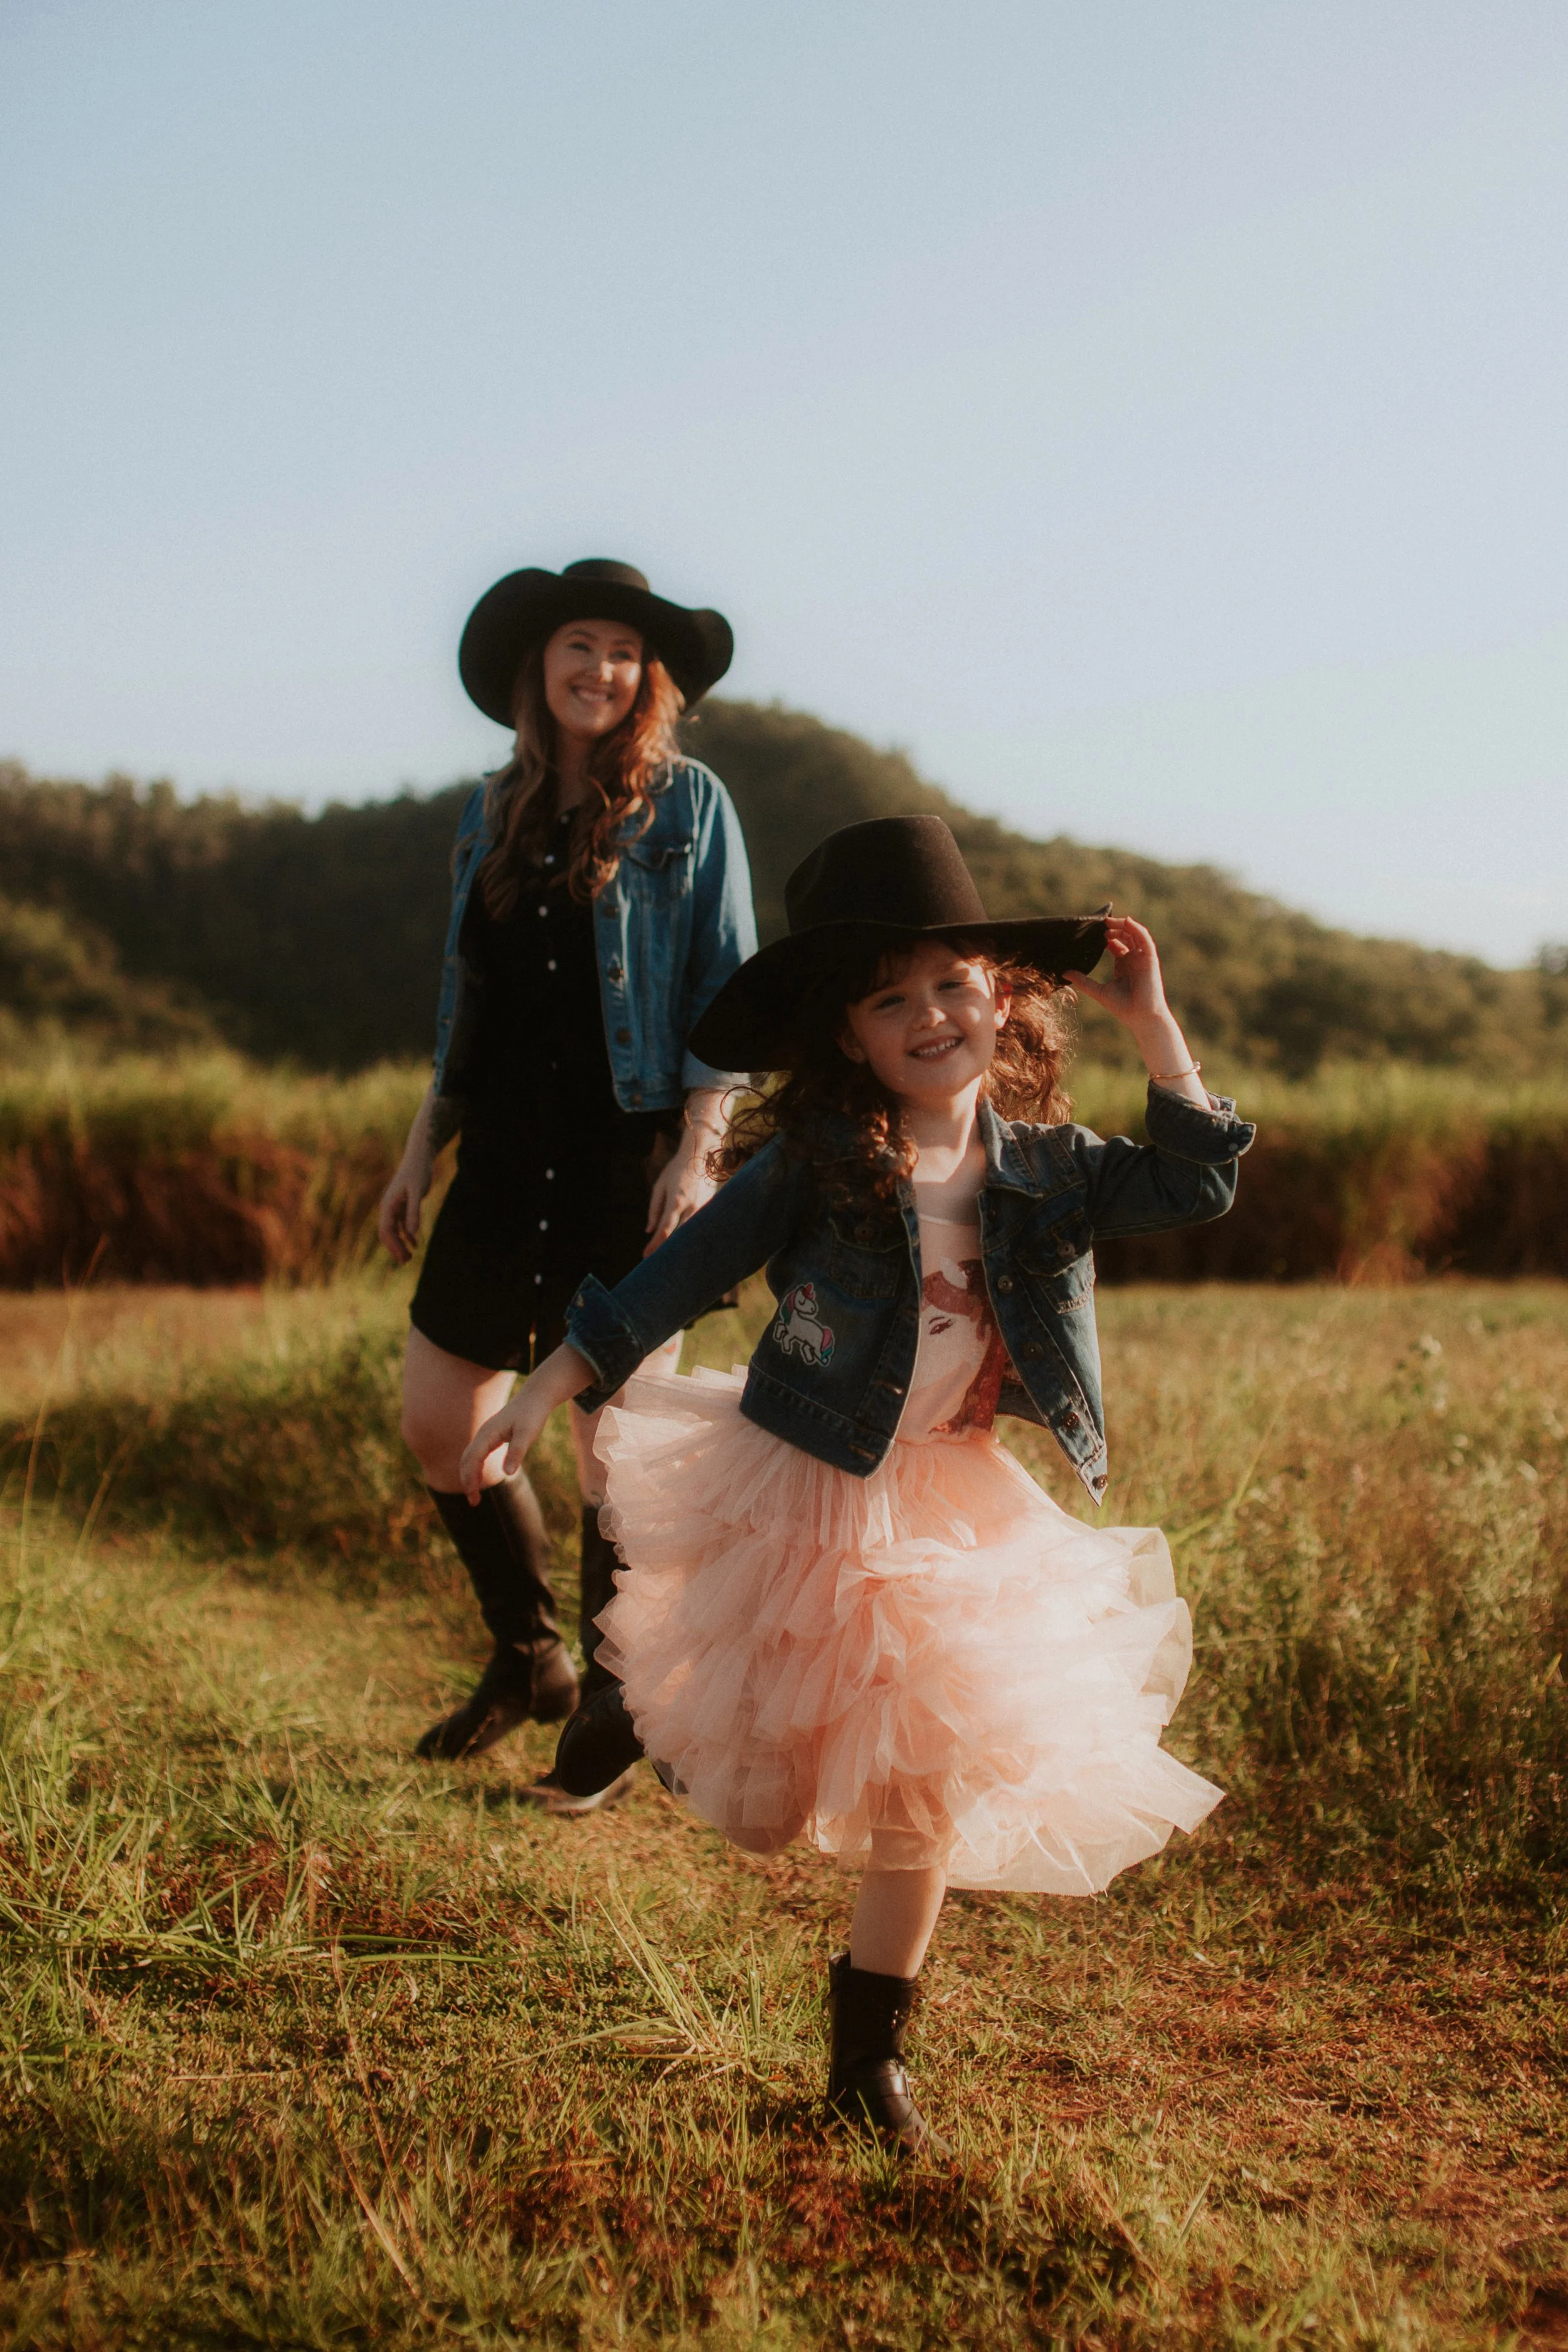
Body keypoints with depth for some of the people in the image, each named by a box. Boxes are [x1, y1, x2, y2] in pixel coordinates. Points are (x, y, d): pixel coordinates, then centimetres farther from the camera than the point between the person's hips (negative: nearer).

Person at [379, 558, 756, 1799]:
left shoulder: (688, 804, -2)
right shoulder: (492, 814, 12)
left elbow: (725, 996, -5)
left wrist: (696, 1154, -13)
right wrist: (423, 1149, 14)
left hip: (630, 1159, -5)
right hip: (507, 1159, 5)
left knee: (613, 1443, 0)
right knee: (437, 1420, 6)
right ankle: (530, 1654, 27)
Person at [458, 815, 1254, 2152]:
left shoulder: (1047, 1169, 0)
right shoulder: (815, 1163, -11)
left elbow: (1197, 1184, -3)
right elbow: (676, 1279, -8)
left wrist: (1151, 1021, -6)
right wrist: (549, 1391, -11)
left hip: (960, 1523, 4)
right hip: (799, 1497, -3)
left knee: (923, 1791, 8)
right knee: (760, 1798, 3)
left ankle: (871, 2052, 25)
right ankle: (649, 1703, 38)